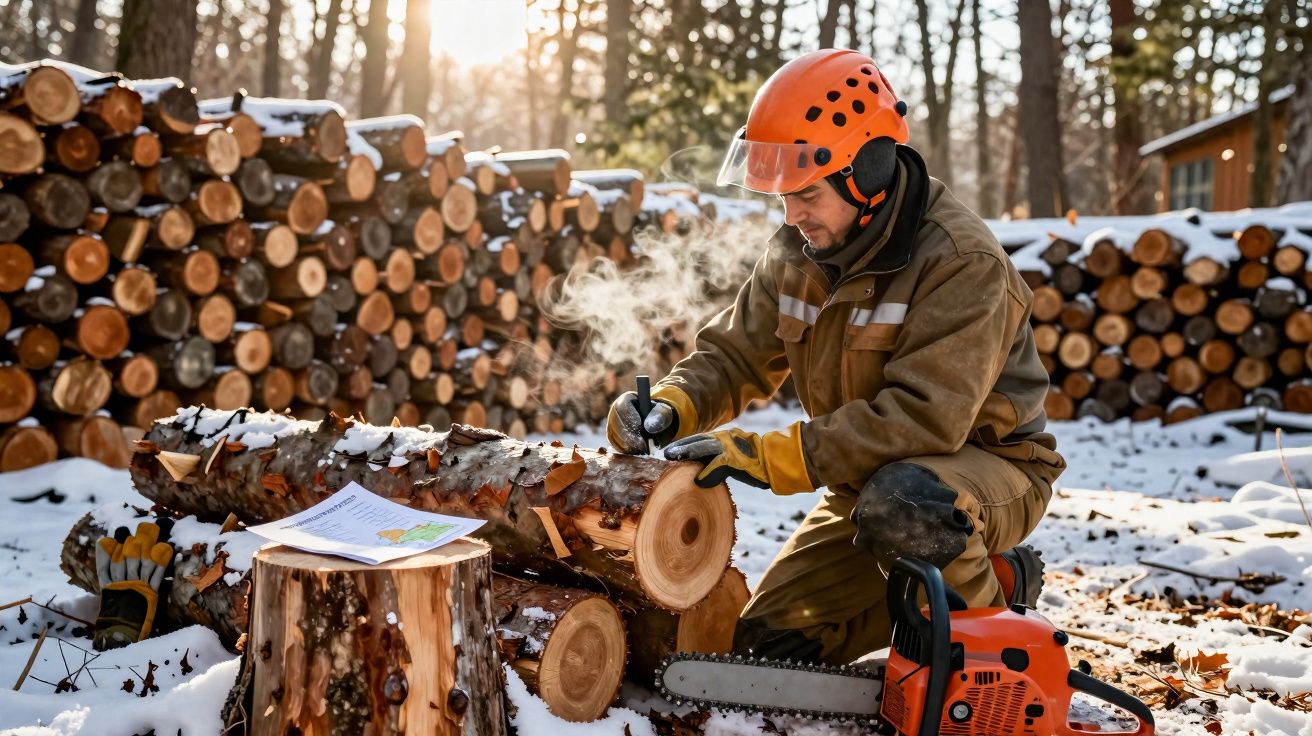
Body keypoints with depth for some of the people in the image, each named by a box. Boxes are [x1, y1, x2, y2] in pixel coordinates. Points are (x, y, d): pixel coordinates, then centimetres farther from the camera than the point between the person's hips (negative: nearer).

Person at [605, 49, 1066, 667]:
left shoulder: (961, 262, -28)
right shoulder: (797, 253, -5)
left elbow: (925, 418, -36)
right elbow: (734, 353, 0)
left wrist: (769, 455, -38)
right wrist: (672, 407, -22)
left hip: (988, 464, -7)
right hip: (870, 478, 7)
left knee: (898, 503, -42)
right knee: (765, 646, 4)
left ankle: (991, 596, -7)